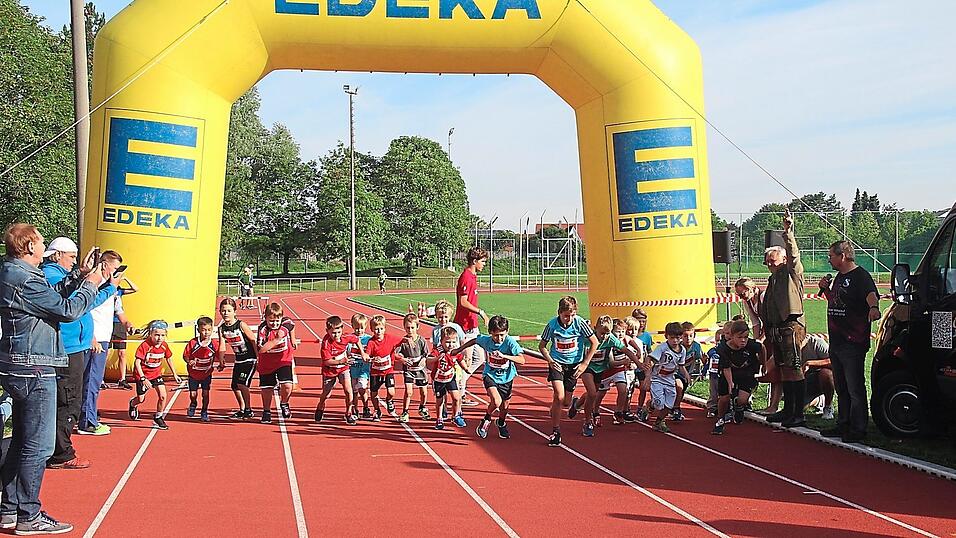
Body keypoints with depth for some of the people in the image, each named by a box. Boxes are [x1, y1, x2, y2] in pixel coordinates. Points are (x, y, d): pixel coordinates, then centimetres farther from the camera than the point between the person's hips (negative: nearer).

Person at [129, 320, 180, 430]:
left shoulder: (164, 345, -8)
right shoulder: (145, 345, -25)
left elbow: (168, 359, 9)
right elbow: (137, 362, -25)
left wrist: (174, 374, 12)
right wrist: (143, 378, -32)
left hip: (156, 374, 4)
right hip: (143, 375, -4)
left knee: (163, 396, -10)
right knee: (141, 399, 3)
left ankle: (158, 417, 10)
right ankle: (133, 404, 40)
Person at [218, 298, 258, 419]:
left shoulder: (241, 325, -18)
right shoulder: (222, 328, -2)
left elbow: (253, 340, -14)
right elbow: (222, 346, -6)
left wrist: (259, 358, -14)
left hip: (250, 359, -7)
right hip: (238, 360, 7)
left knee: (242, 383, -18)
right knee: (235, 386, 8)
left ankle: (248, 410, -4)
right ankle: (242, 410, 27)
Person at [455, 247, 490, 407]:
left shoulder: (472, 276, 15)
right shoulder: (466, 277, -16)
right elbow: (463, 302, -22)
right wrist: (481, 312, -19)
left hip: (473, 326, 10)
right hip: (466, 326, -10)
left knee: (480, 358, 14)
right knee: (467, 360, -3)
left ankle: (460, 382, 23)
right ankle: (461, 395, 6)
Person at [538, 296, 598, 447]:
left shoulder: (580, 323, -15)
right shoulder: (552, 325, -13)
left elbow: (594, 342, -3)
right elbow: (542, 346, 2)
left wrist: (585, 364, -5)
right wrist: (550, 361, -12)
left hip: (574, 364, 1)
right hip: (557, 364, 0)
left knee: (566, 402, 3)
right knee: (558, 396, -19)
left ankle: (572, 403, 43)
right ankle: (555, 432, -7)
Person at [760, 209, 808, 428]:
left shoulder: (792, 273, -1)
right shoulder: (773, 279, 22)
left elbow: (793, 254, -21)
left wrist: (788, 233, -30)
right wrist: (768, 334, 22)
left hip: (791, 326, -9)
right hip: (776, 329, 9)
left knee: (794, 370, -10)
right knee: (783, 370, 13)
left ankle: (799, 414, -9)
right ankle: (788, 410, 21)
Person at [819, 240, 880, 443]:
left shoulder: (860, 276, -11)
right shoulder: (839, 277, 17)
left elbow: (871, 294, -29)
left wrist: (873, 307, -50)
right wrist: (826, 290, 11)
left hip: (853, 343, -10)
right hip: (836, 342, 10)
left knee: (855, 389, -3)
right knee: (841, 388, 17)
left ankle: (858, 429, 3)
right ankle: (843, 425, 26)